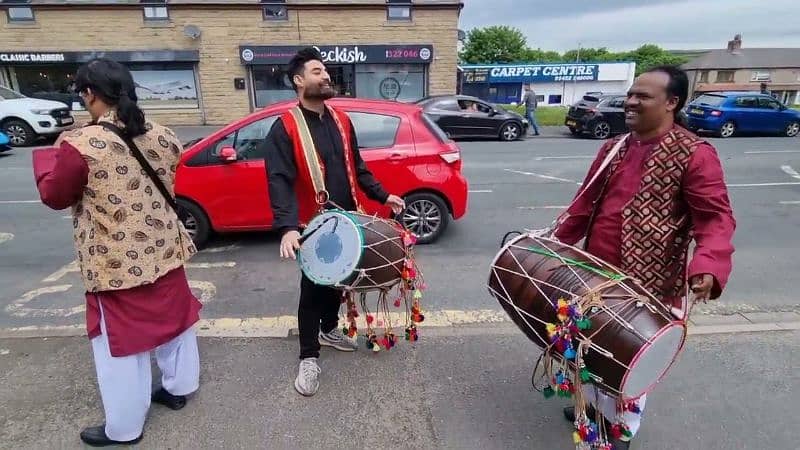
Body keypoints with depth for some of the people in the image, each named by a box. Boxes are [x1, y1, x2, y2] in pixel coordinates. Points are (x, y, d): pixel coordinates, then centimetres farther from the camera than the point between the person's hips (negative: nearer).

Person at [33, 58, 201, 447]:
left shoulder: (80, 144, -19)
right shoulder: (160, 135, -2)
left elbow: (55, 196, -4)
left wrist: (47, 157, 11)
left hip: (116, 262, -6)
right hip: (163, 250, 6)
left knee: (119, 336, 8)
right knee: (172, 317, 20)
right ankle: (178, 387, 39)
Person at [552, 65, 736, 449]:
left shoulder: (694, 154, -11)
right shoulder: (613, 148, 8)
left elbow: (716, 217, -17)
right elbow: (585, 203, 13)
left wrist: (708, 265, -35)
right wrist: (556, 242, 9)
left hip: (648, 284, -6)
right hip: (597, 274, 6)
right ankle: (596, 404, 46)